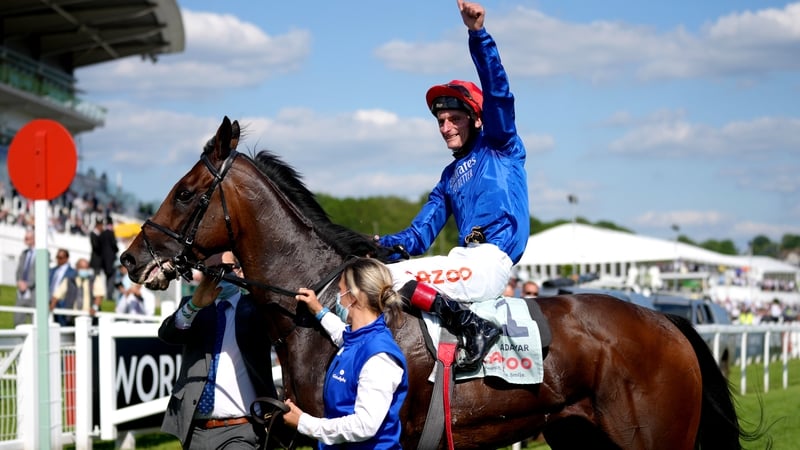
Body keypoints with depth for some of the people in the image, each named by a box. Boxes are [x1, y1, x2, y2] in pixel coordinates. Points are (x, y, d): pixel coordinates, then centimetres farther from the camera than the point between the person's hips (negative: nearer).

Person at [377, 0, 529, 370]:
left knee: (389, 279, -22)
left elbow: (497, 91, -11)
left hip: (490, 260, -9)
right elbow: (420, 234, 20)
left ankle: (472, 326, -26)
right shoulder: (450, 177, 26)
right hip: (465, 261, 9)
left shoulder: (500, 146, 7)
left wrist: (477, 33, -22)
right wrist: (384, 244, -1)